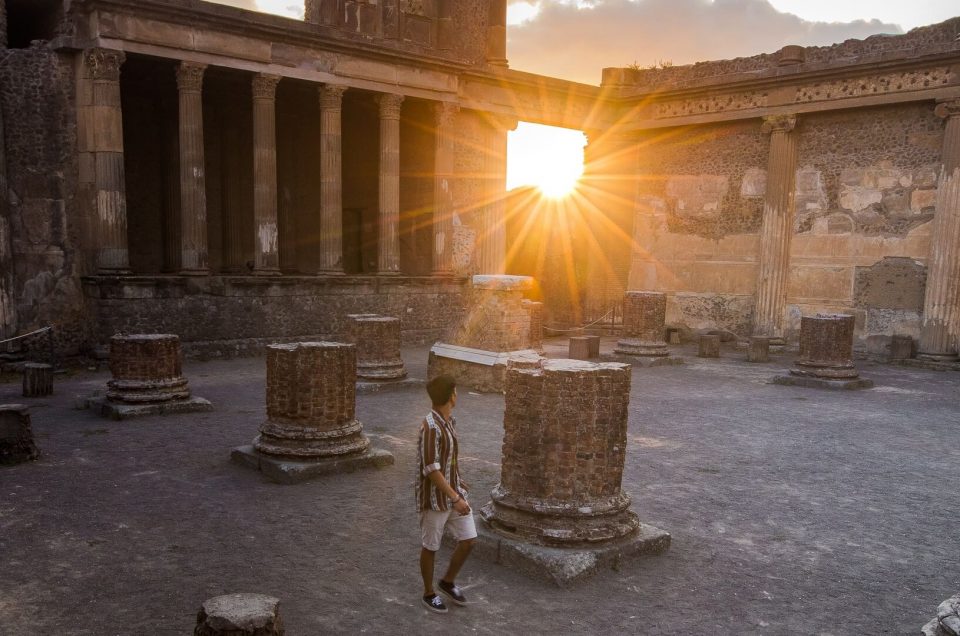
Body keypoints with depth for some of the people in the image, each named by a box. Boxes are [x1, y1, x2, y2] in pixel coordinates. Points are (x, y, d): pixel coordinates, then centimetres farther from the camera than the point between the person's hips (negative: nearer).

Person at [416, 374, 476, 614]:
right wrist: (455, 498, -25)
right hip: (435, 497, -8)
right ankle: (429, 593, 30)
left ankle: (448, 582, 31)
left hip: (454, 491, 8)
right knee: (430, 547, 10)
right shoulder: (430, 427, -25)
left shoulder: (449, 420, 3)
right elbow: (431, 470, -26)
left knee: (468, 540, 9)